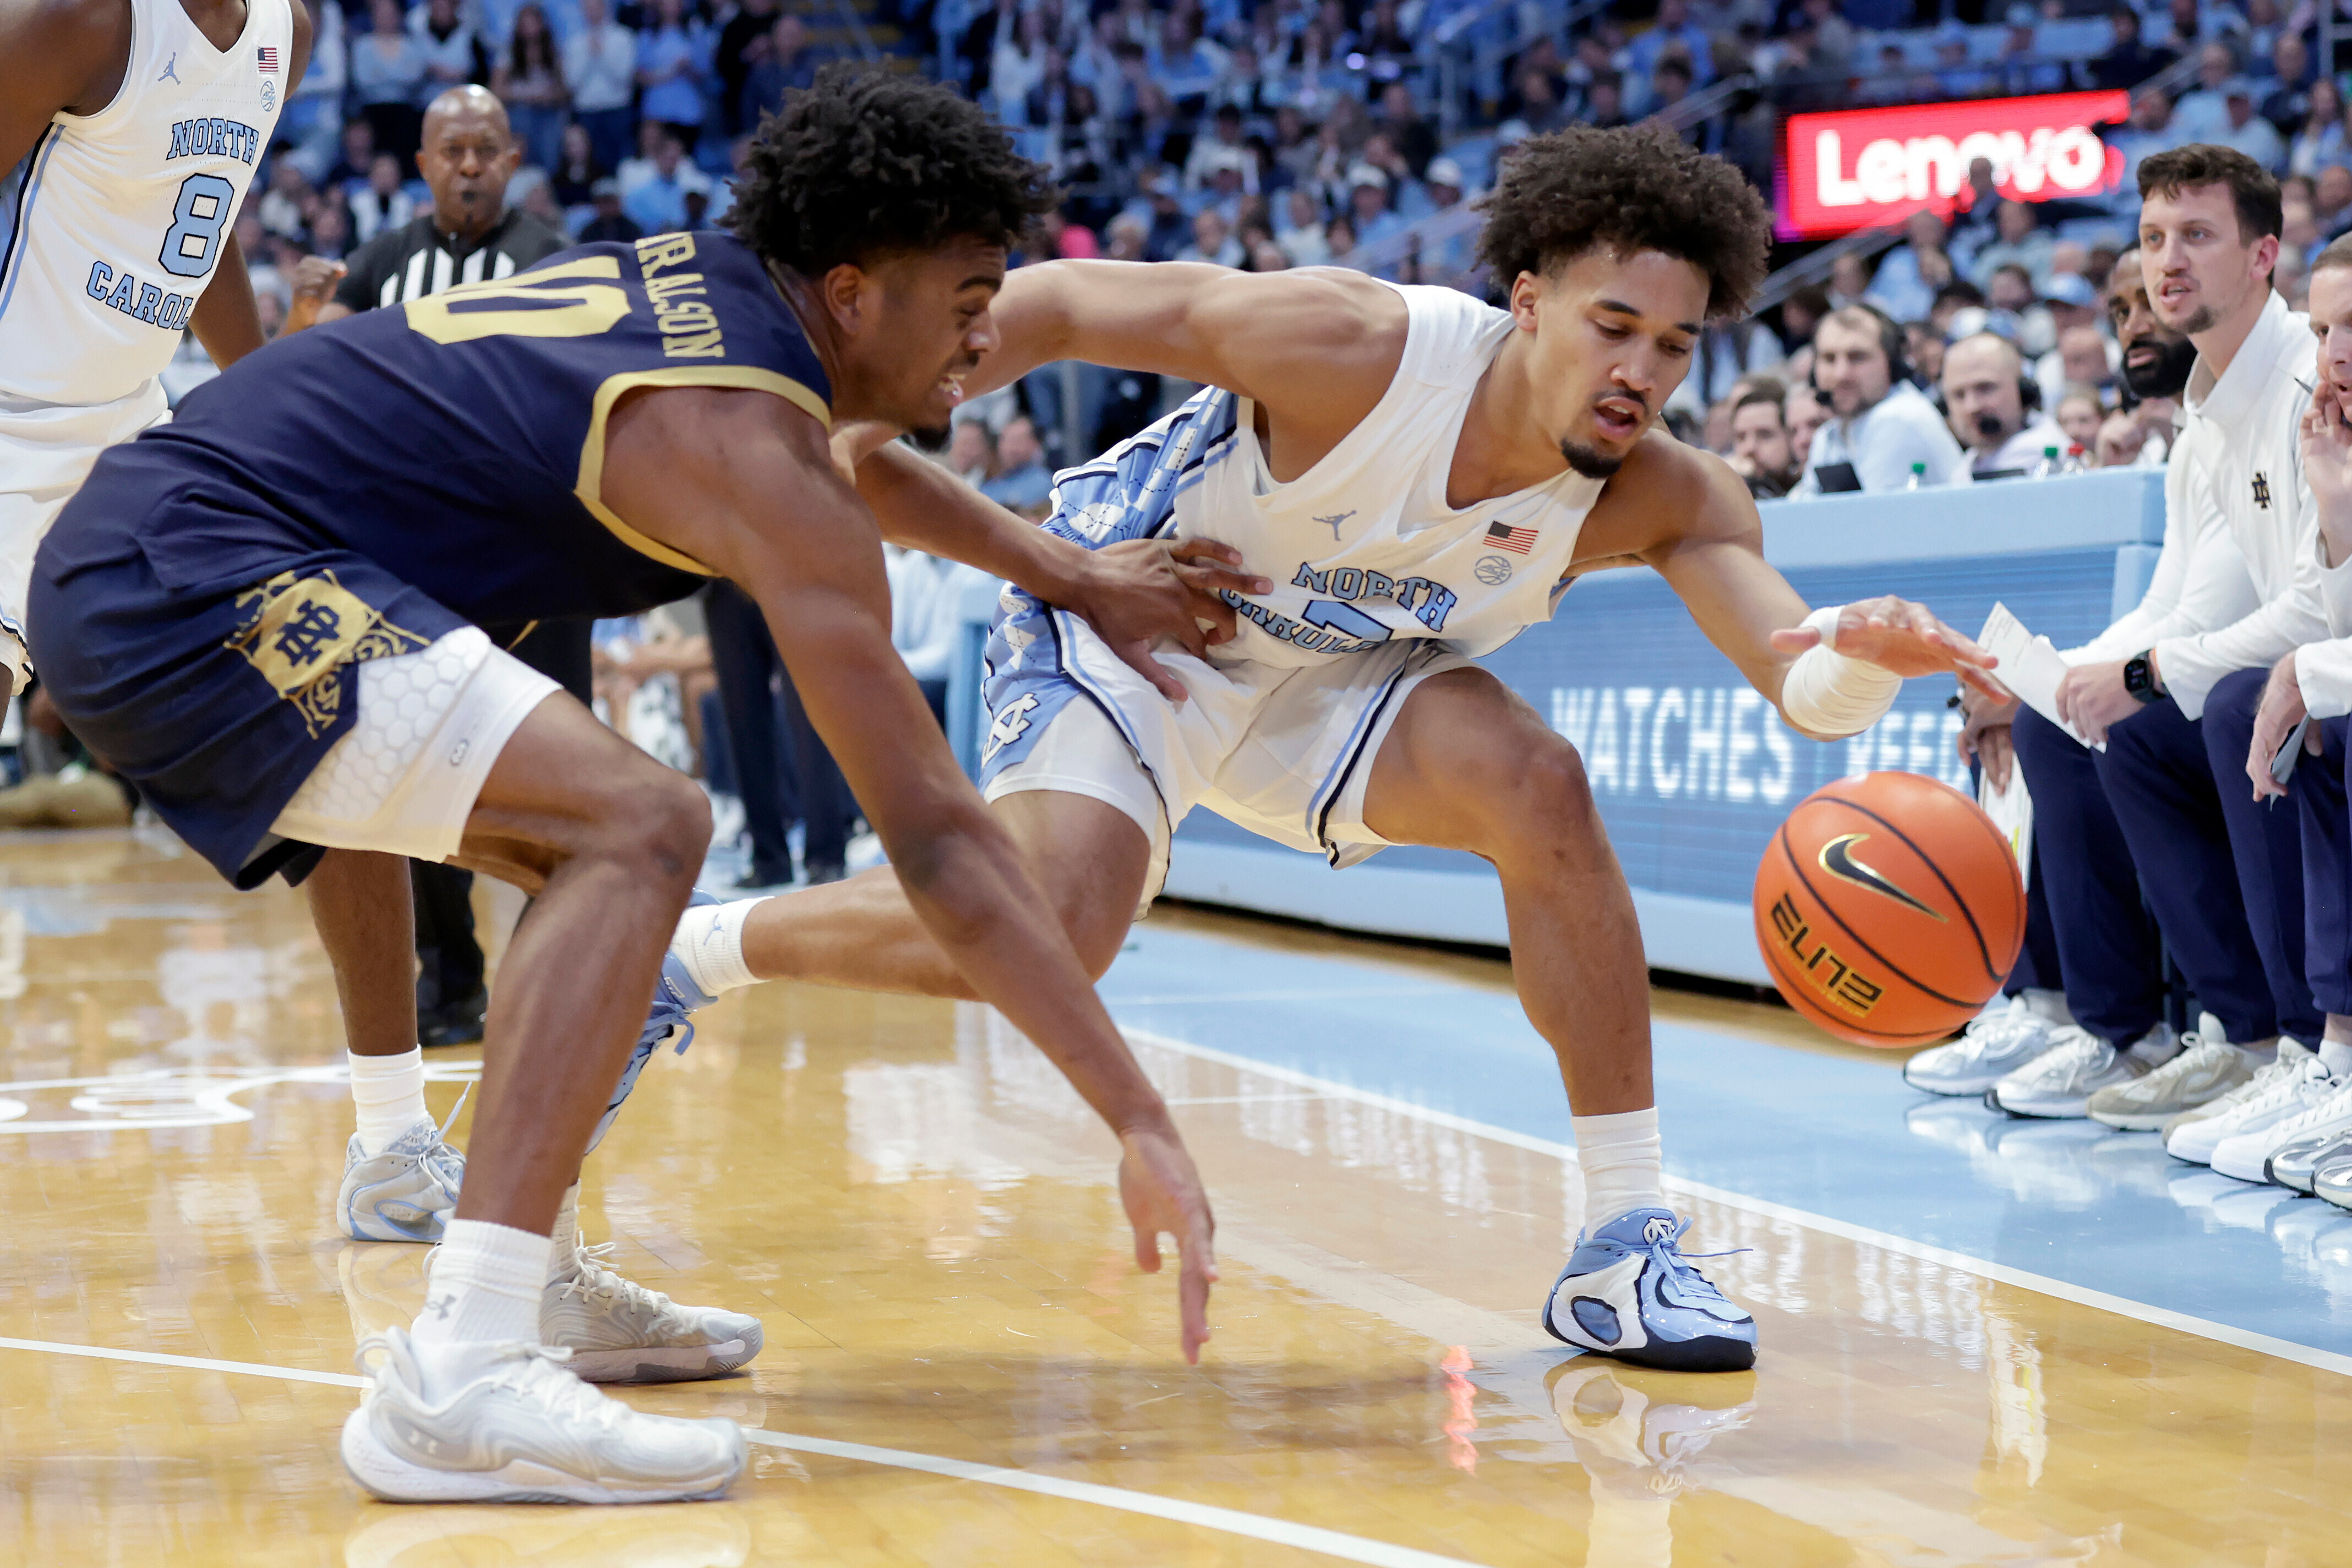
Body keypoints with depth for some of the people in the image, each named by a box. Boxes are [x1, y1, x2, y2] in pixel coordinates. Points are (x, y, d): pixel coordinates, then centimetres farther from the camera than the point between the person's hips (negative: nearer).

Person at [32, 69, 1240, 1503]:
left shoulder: (697, 286, 14)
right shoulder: (753, 452, -13)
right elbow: (935, 838, -16)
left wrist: (1070, 576, 40)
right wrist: (1144, 1125, -15)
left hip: (123, 565, 11)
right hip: (195, 587, -11)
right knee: (639, 827, -24)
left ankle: (523, 1286, 29)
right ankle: (454, 1382, -32)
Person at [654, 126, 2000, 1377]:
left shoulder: (1662, 496, -20)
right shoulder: (1359, 348, -32)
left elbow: (1797, 679, -32)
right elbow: (1060, 304, -23)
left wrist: (1864, 656, -55)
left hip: (1332, 673, 4)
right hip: (1127, 612, -4)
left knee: (1538, 785, -23)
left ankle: (1624, 1242, -13)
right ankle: (679, 951, -2)